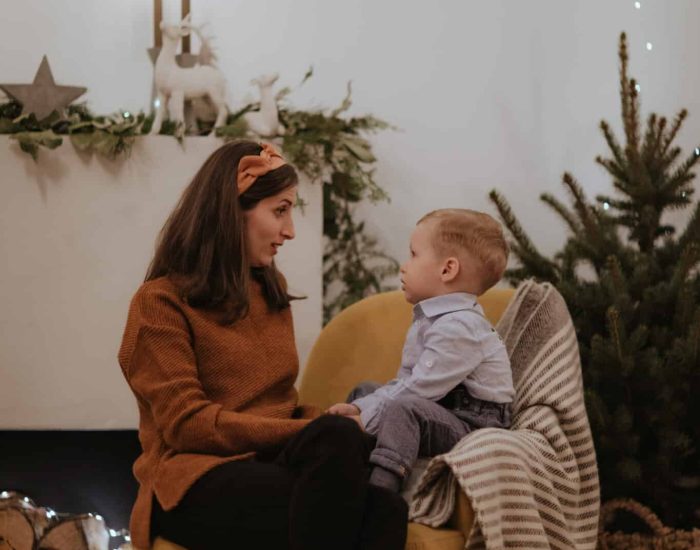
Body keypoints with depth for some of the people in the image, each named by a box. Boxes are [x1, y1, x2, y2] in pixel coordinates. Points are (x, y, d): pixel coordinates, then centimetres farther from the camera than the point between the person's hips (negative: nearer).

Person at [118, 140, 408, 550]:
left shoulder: (272, 290, 22)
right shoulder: (161, 303, 0)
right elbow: (188, 425, -10)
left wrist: (320, 423, -2)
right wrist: (319, 432, -16)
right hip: (199, 478, -6)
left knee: (386, 513, -31)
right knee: (337, 439, -36)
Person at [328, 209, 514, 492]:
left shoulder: (459, 327, -20)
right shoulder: (429, 320, 14)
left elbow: (418, 390, -23)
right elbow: (405, 381, 13)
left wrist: (367, 419, -18)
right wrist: (359, 408, 0)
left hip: (473, 425, -11)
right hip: (440, 412, 11)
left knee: (403, 408, -37)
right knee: (365, 391, 18)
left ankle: (378, 487, -50)